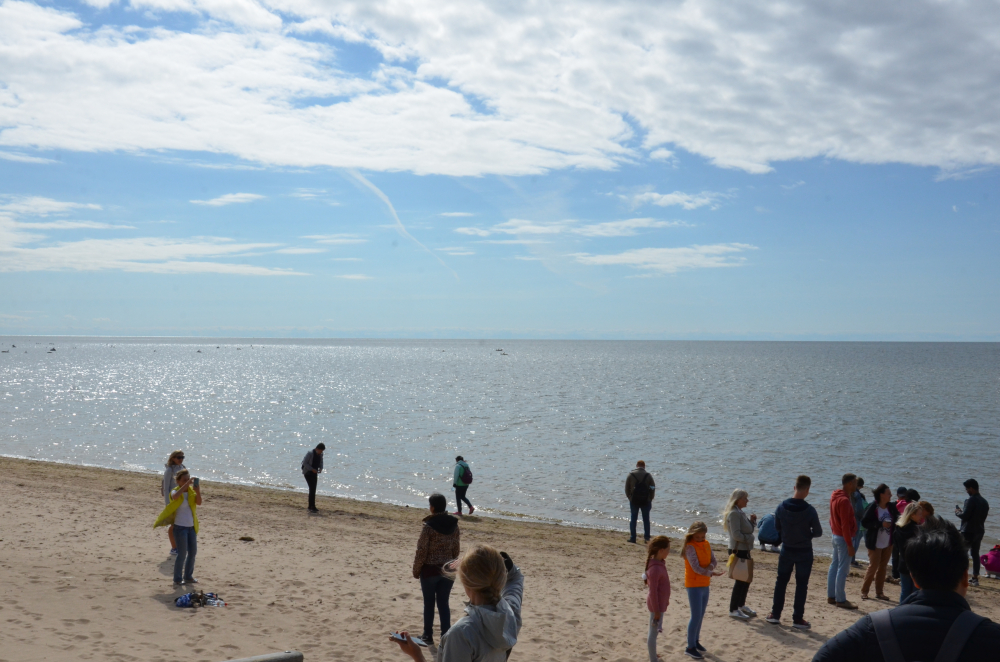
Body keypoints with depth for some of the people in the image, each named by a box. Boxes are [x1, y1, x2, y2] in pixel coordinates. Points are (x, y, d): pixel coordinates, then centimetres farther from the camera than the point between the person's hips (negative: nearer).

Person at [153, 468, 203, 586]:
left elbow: (199, 502, -10)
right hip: (180, 527, -6)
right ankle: (177, 579, 6)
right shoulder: (175, 491, -8)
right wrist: (187, 484, -38)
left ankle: (188, 576, 26)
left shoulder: (191, 491, 5)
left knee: (193, 552, 11)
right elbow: (175, 496, -34)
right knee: (182, 554, -4)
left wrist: (198, 491, -27)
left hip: (191, 526, 6)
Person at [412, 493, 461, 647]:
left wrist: (416, 570, -2)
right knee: (443, 603, 11)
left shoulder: (429, 526, -17)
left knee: (429, 604, 11)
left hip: (429, 570, -4)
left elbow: (422, 551, -14)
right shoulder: (454, 525, -1)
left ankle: (428, 636, 21)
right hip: (447, 570, 4)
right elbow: (456, 549, 6)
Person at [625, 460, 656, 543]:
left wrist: (629, 498, 11)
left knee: (633, 519, 5)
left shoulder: (630, 475, 1)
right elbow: (653, 489, 0)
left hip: (634, 501, 0)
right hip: (646, 501, 0)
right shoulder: (648, 476, -1)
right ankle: (647, 537, 5)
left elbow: (627, 488, 2)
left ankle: (632, 537, 3)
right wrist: (650, 499, 9)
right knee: (646, 519, 7)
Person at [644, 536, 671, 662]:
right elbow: (653, 591, -23)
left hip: (660, 603, 10)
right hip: (657, 604, -10)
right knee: (653, 633, 1)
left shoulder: (659, 563, 4)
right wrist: (656, 611, -20)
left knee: (654, 632, 19)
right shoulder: (655, 568, -25)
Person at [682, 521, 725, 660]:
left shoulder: (707, 545, 6)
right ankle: (690, 648, -1)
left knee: (701, 615, 16)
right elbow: (696, 568, -23)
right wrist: (711, 573, -30)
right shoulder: (690, 547, -17)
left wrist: (709, 567, -16)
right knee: (696, 616, -7)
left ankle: (696, 641, 30)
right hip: (694, 585, -7)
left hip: (705, 584, 7)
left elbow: (714, 561, 4)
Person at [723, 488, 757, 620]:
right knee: (740, 580, -6)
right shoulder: (734, 513, -17)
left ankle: (741, 605, 30)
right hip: (738, 550, -10)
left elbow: (748, 529, 21)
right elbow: (736, 534, -23)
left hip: (744, 550, 10)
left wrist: (752, 521, 5)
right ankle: (733, 609, 2)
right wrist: (749, 538, -11)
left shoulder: (740, 513, 14)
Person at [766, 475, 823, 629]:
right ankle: (797, 619, 10)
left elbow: (777, 527, 3)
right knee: (801, 585, 7)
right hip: (804, 552, -3)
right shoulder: (809, 510, -18)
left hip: (786, 550, 3)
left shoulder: (781, 506, -9)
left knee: (781, 582, 15)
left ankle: (775, 614, 19)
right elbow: (818, 532, -9)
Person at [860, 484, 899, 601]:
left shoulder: (891, 507, -1)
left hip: (888, 544, 5)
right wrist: (881, 524, -26)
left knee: (883, 567, 11)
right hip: (875, 544, -5)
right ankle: (864, 591, 13)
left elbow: (896, 519, 9)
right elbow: (864, 522, -19)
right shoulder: (872, 507, -16)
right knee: (873, 567, -1)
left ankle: (879, 592, 21)